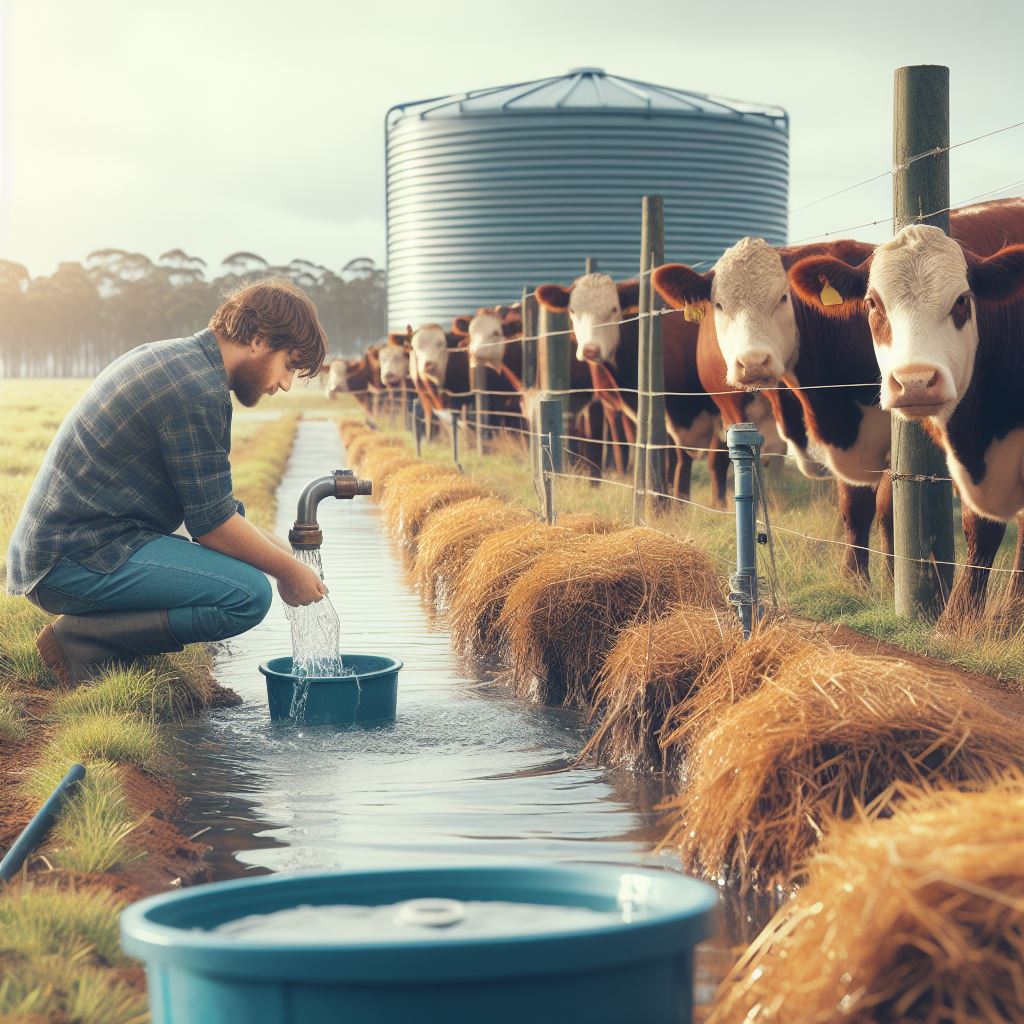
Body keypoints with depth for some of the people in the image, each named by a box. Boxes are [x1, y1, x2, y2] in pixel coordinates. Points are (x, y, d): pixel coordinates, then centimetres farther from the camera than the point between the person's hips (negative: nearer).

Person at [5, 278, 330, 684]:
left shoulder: (167, 357, 16)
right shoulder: (199, 391, -16)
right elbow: (212, 524, -14)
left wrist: (270, 543, 19)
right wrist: (288, 570, 0)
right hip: (77, 559, -11)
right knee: (248, 594, -20)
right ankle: (82, 640, -11)